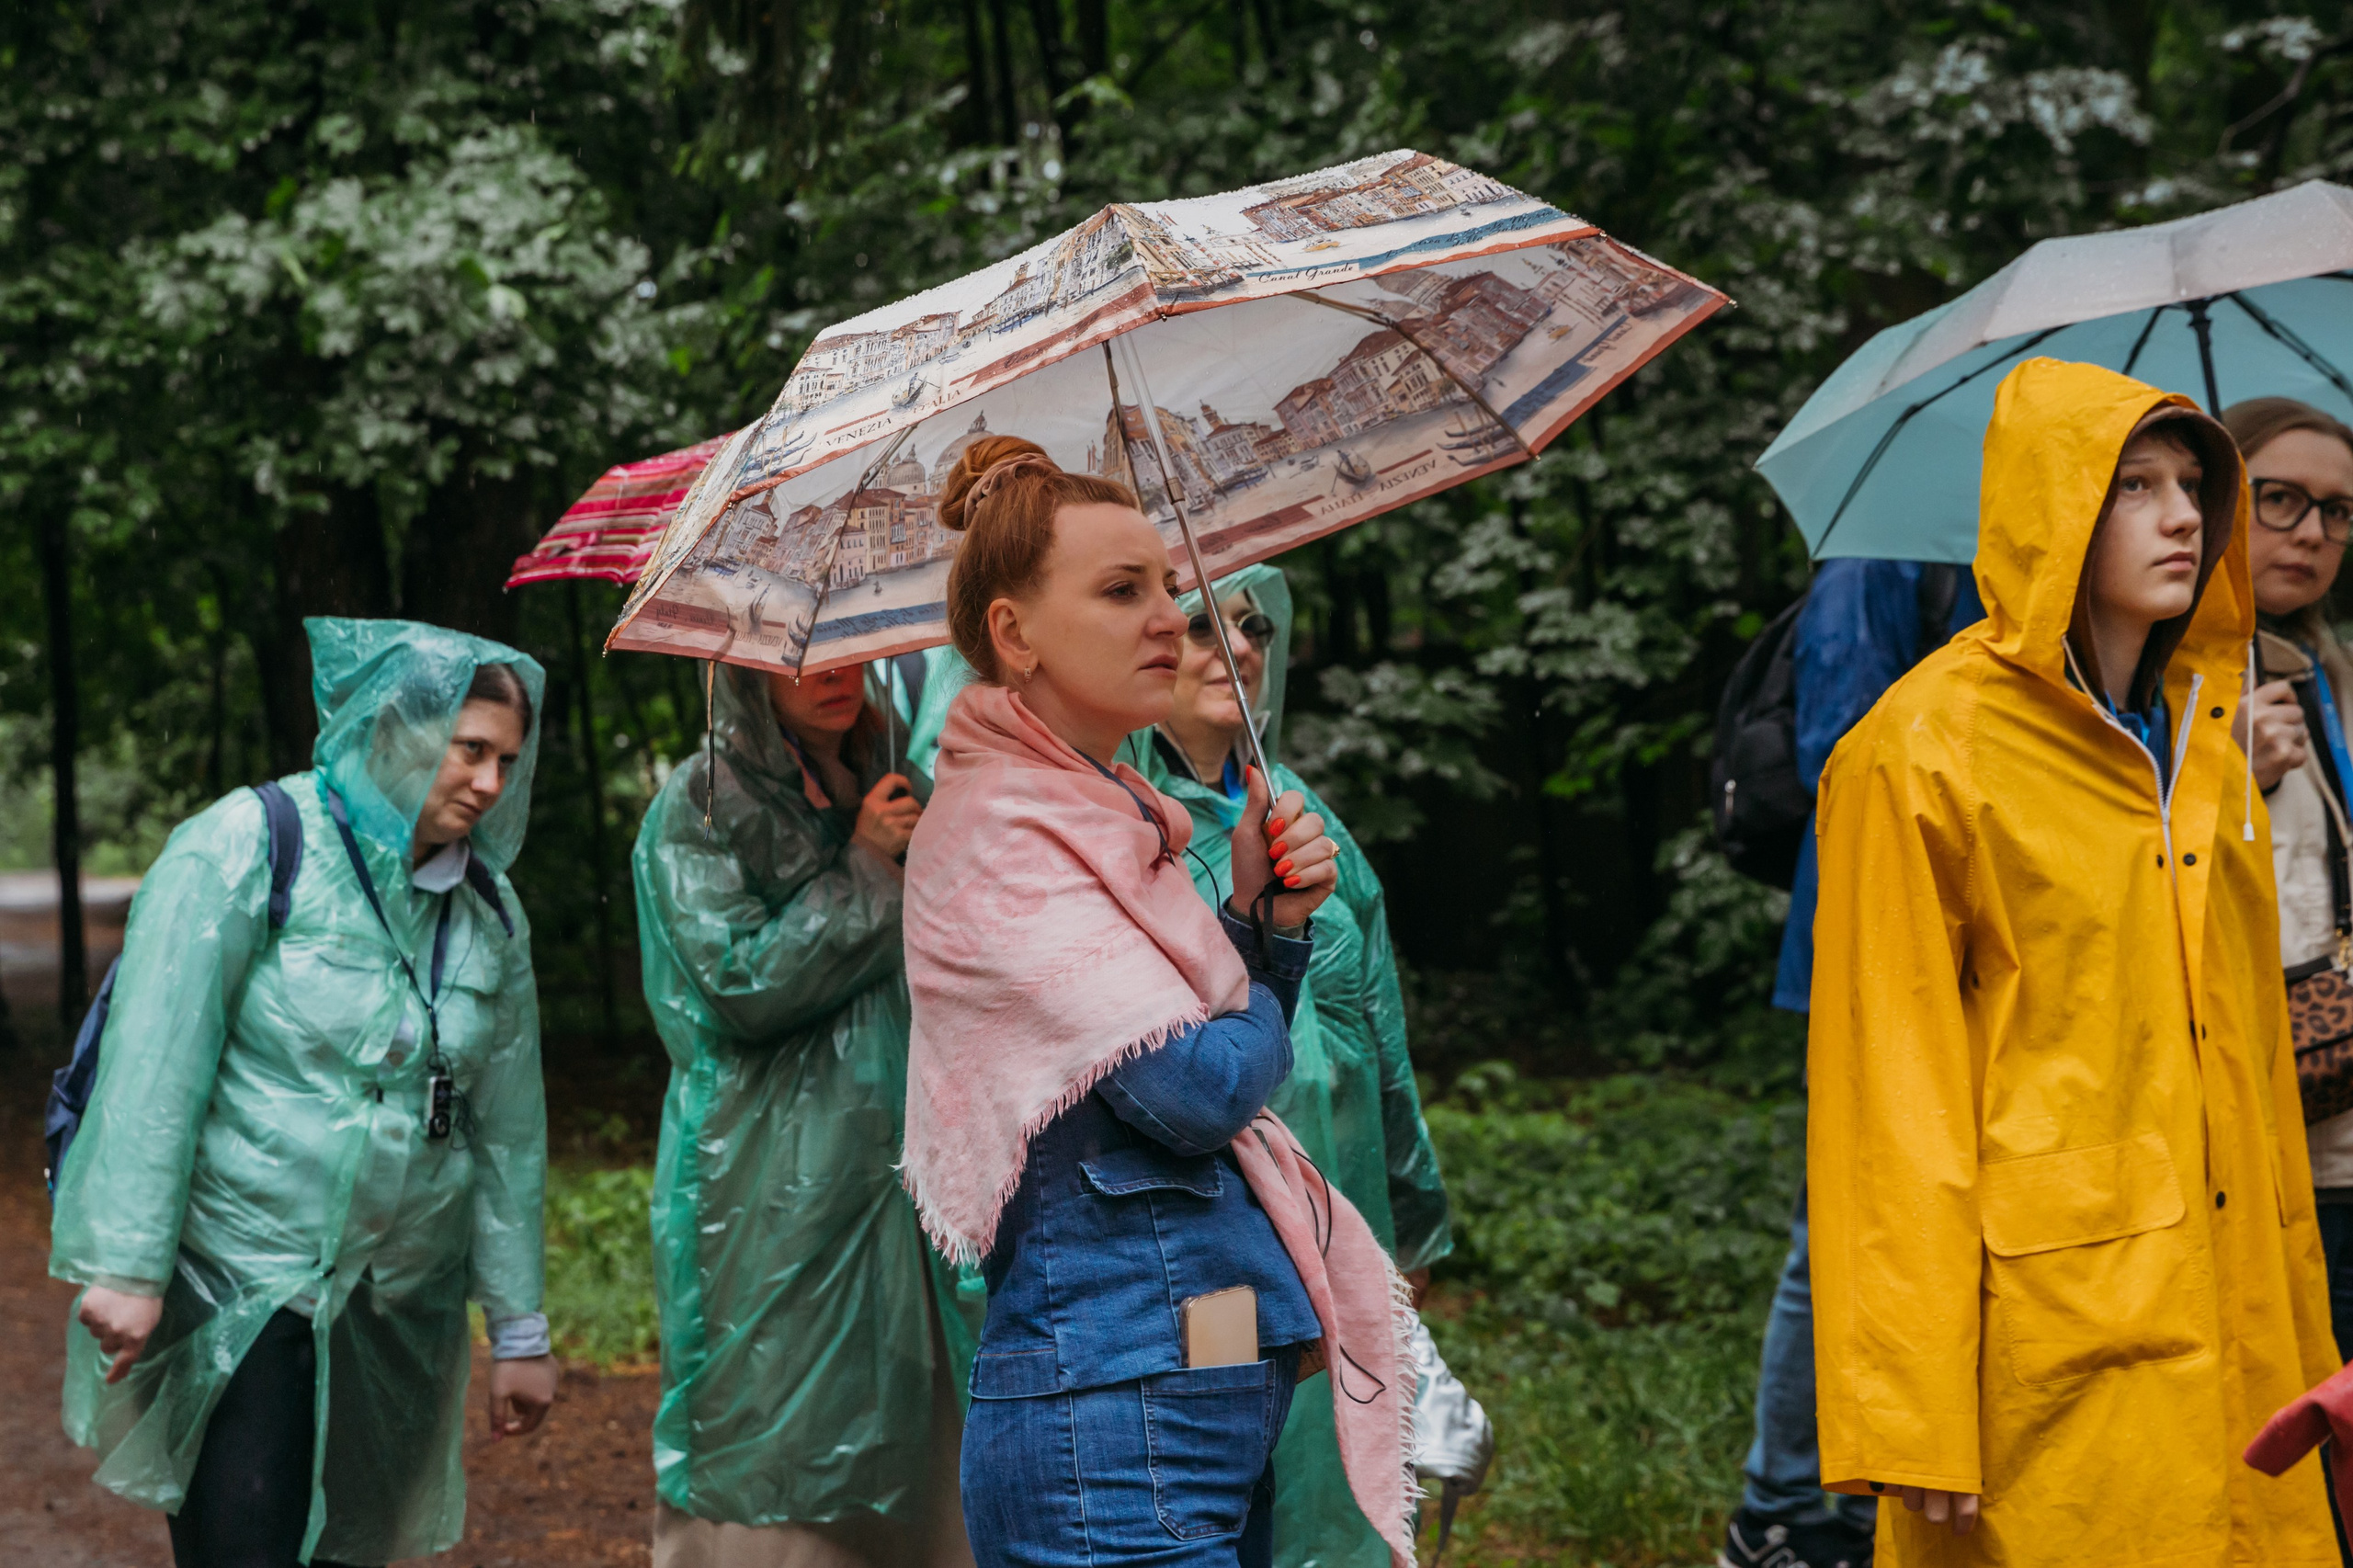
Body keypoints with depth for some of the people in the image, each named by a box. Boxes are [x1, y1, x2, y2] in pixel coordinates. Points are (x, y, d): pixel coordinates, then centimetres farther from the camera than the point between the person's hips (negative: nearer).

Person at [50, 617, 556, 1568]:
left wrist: (519, 1329, 13)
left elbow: (510, 1129, 13)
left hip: (400, 1308, 5)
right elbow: (154, 1063, -12)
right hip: (242, 1288, -5)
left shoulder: (489, 910, 9)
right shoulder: (251, 847, -8)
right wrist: (128, 1266, -17)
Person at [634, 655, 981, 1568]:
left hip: (896, 1174, 6)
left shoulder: (896, 795, 16)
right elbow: (742, 987, -13)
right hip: (775, 1195, -5)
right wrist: (864, 867, -8)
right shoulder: (701, 807, -2)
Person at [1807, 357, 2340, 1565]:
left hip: (2227, 1323, 6)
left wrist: (2301, 1347, 16)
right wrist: (1908, 1415, -15)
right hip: (2049, 1334, -6)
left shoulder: (2204, 741, 13)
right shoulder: (1925, 752, -8)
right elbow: (1885, 1095, -11)